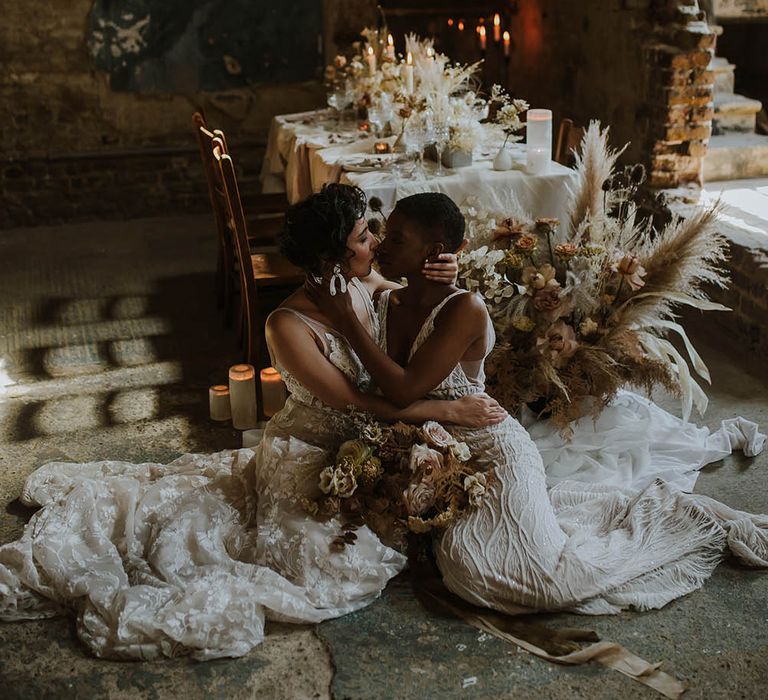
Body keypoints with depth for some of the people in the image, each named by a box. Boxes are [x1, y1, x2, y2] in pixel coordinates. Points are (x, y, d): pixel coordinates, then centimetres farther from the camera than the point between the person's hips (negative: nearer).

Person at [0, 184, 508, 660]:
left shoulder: (363, 285, -10)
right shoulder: (289, 326, -30)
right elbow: (360, 401, -28)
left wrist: (440, 274, -16)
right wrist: (452, 410, -27)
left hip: (358, 445, 7)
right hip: (306, 457, -7)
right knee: (342, 563, -10)